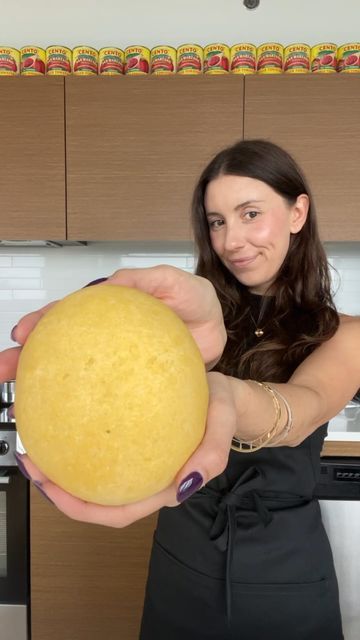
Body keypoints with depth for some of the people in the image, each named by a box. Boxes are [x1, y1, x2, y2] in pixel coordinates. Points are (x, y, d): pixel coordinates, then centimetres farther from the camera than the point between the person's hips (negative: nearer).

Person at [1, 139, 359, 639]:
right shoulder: (203, 310, -5)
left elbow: (306, 407, -31)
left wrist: (227, 399, -53)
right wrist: (202, 326, -51)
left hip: (286, 577, -1)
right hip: (183, 562, 1)